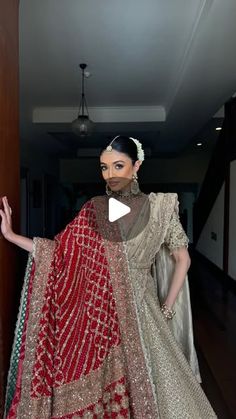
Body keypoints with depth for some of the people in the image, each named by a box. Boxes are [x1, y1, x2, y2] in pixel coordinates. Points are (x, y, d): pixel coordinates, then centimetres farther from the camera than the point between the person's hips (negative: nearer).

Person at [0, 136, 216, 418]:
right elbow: (60, 250, 0)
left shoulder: (159, 206, -5)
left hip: (139, 308, -1)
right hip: (99, 310, 2)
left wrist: (166, 309, -2)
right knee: (96, 385, 13)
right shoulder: (93, 210, 2)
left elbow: (182, 259, 0)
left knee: (147, 383, 7)